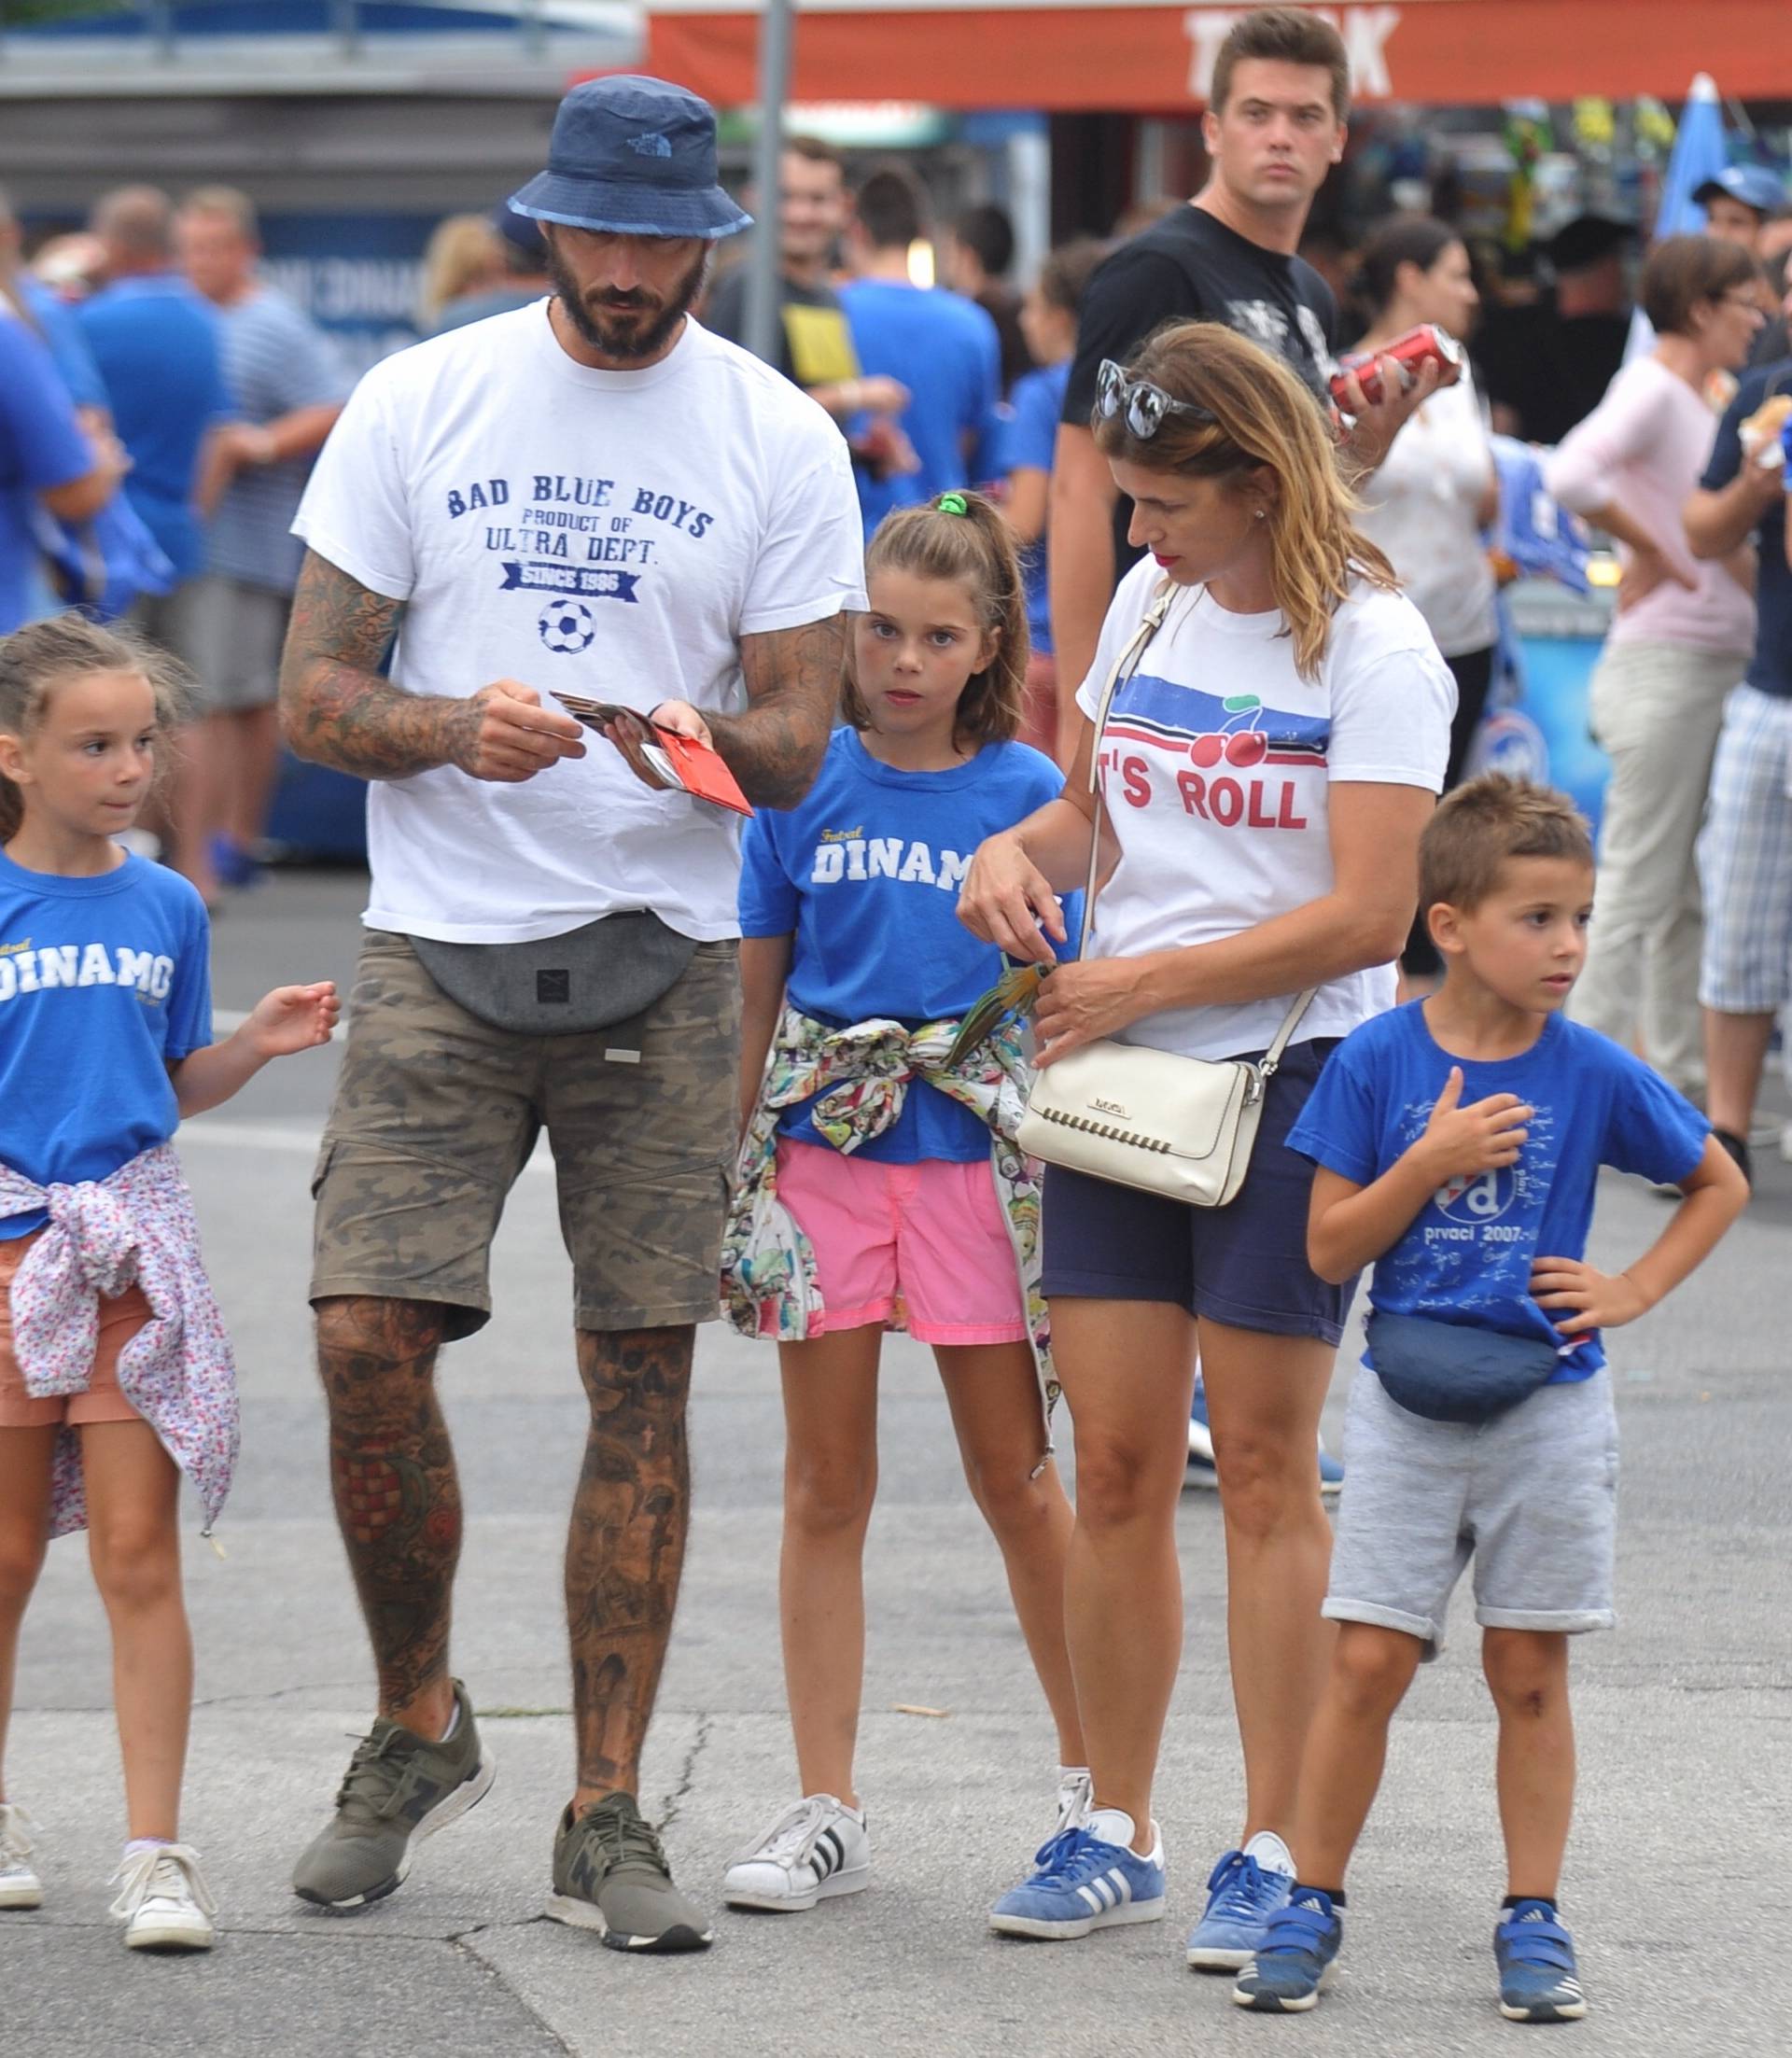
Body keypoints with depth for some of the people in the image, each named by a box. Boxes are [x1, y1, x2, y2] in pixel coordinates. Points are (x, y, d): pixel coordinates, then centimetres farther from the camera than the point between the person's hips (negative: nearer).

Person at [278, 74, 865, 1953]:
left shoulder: (777, 440, 4)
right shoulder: (418, 405, 4)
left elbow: (801, 740, 2)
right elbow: (311, 696, 2)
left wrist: (719, 741, -21)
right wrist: (452, 727, -18)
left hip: (661, 956, 0)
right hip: (436, 949, 0)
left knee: (642, 1379, 0)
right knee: (367, 1344, -9)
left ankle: (606, 1819, 8)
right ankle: (417, 1729, 15)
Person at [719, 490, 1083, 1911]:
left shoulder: (1028, 795, -1)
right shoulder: (805, 785, 4)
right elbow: (757, 993, 10)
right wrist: (739, 1149, 6)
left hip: (973, 1152, -2)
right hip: (821, 1147, 2)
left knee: (1015, 1478, 5)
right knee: (826, 1486, 5)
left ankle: (1096, 1777, 19)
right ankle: (827, 1810, 9)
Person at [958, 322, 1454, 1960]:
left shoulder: (1371, 648, -11)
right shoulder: (1152, 605, 10)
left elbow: (1365, 918, -17)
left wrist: (1143, 981, -14)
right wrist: (1020, 850, 3)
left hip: (1292, 1077, -6)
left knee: (1263, 1466, -2)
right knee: (1115, 1466, 4)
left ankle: (1272, 1851, 5)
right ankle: (1116, 1833, 13)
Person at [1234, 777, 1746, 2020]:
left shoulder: (1593, 1074, -3)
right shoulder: (1378, 1063, -5)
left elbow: (1720, 1184, 11)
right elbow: (1330, 1246, -5)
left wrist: (1635, 1290, -1)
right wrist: (1431, 1160, -17)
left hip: (1547, 1403, 1)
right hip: (1408, 1405, -1)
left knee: (1530, 1671, 6)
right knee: (1368, 1662, -2)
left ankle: (1534, 1920, 14)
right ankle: (1311, 1906, 10)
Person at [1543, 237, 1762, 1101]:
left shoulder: (1697, 396, 14)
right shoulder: (1651, 388, -13)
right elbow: (1569, 476, -30)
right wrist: (1654, 553, -18)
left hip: (1719, 665, 9)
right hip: (1663, 664, -9)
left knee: (1691, 895, 13)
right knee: (1639, 887, -6)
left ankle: (1678, 1073, 20)